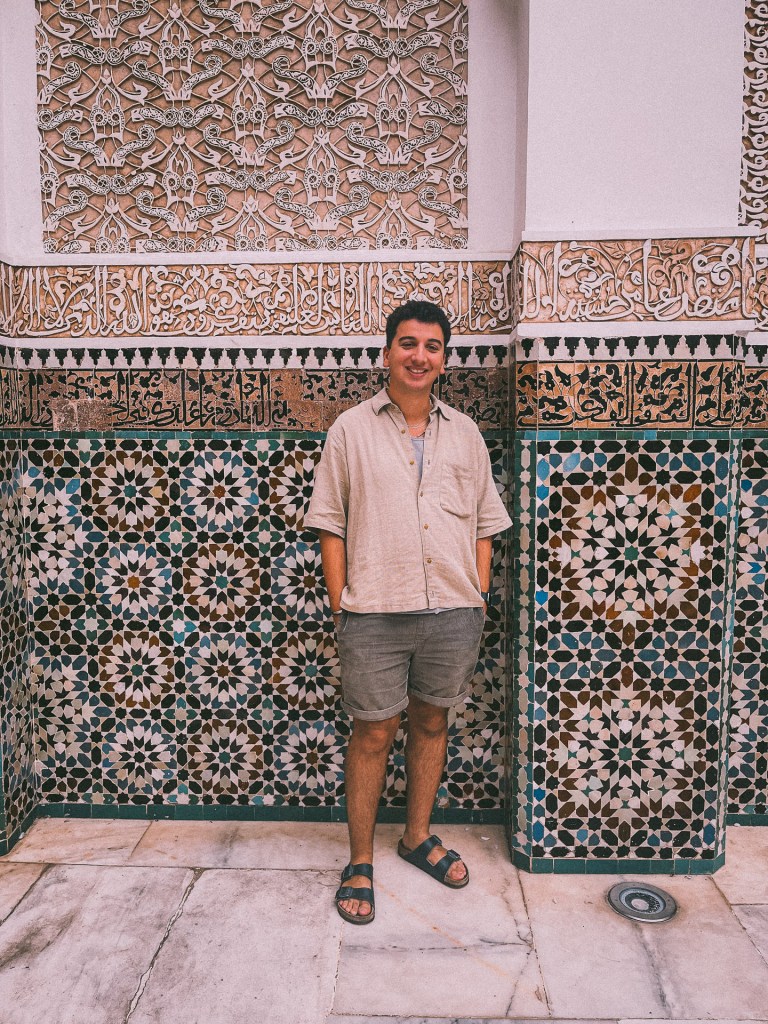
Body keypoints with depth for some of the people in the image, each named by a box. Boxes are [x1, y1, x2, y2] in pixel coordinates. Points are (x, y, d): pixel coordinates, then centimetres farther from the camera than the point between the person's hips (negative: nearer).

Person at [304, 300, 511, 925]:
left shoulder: (464, 434, 9)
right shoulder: (352, 430, 1)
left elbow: (484, 524, 13)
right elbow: (330, 526, 1)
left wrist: (479, 599, 7)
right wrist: (340, 607, -4)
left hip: (453, 613, 3)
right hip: (375, 613, -3)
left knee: (432, 723, 16)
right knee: (373, 734, 5)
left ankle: (418, 836, 37)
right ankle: (360, 862, 24)